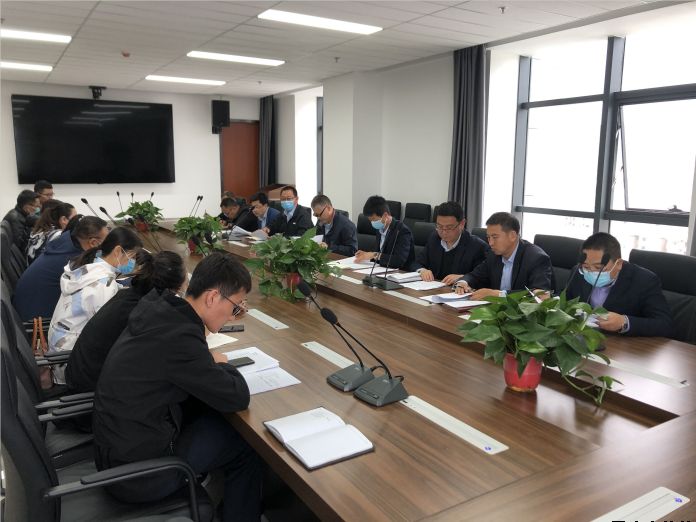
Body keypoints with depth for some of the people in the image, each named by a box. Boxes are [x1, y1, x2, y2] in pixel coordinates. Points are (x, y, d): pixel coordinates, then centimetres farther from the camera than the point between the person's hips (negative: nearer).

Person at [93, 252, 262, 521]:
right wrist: (222, 364, -3)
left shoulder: (158, 306, -5)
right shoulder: (179, 338, -31)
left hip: (116, 440, 8)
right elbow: (238, 398, -21)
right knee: (245, 444, 4)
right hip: (134, 470, -8)